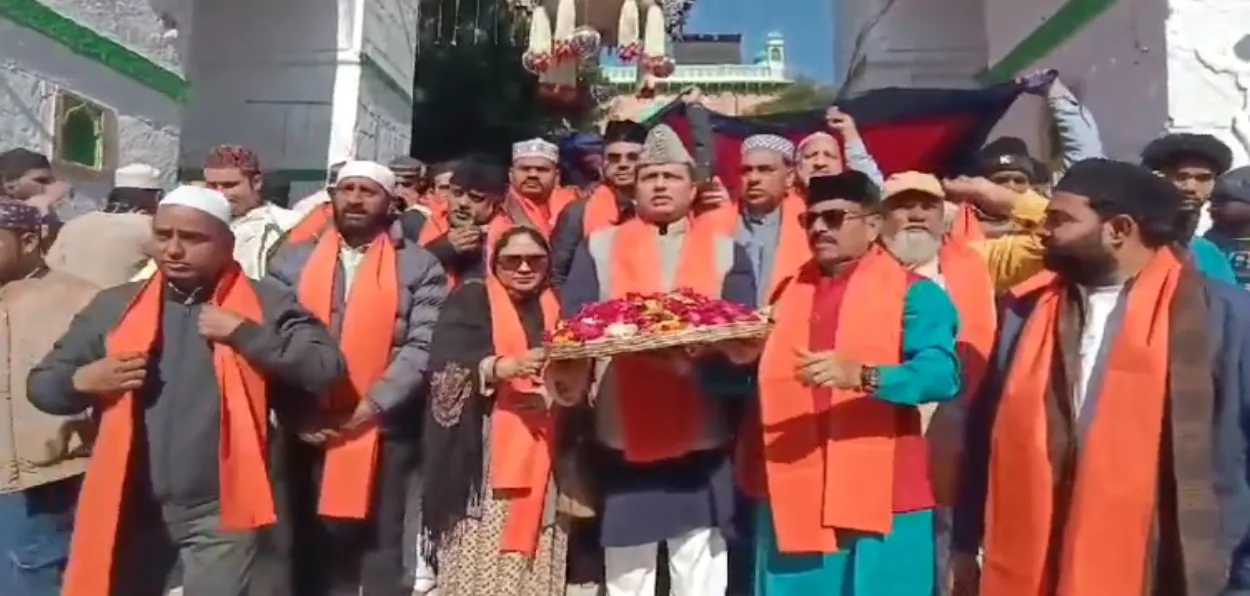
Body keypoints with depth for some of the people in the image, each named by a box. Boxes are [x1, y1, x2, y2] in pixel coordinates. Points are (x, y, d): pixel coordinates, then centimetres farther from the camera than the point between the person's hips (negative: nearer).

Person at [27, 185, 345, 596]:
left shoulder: (264, 307, -2)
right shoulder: (114, 306, 8)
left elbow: (325, 368, -13)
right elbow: (41, 384, 14)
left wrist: (244, 332, -18)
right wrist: (82, 380, -8)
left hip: (219, 510, -3)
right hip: (129, 507, 4)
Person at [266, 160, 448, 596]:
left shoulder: (419, 266, 2)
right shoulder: (292, 259, 9)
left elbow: (422, 347, -7)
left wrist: (371, 406, -14)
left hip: (383, 429, -2)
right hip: (305, 429, 2)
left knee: (380, 542, 9)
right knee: (308, 543, 12)